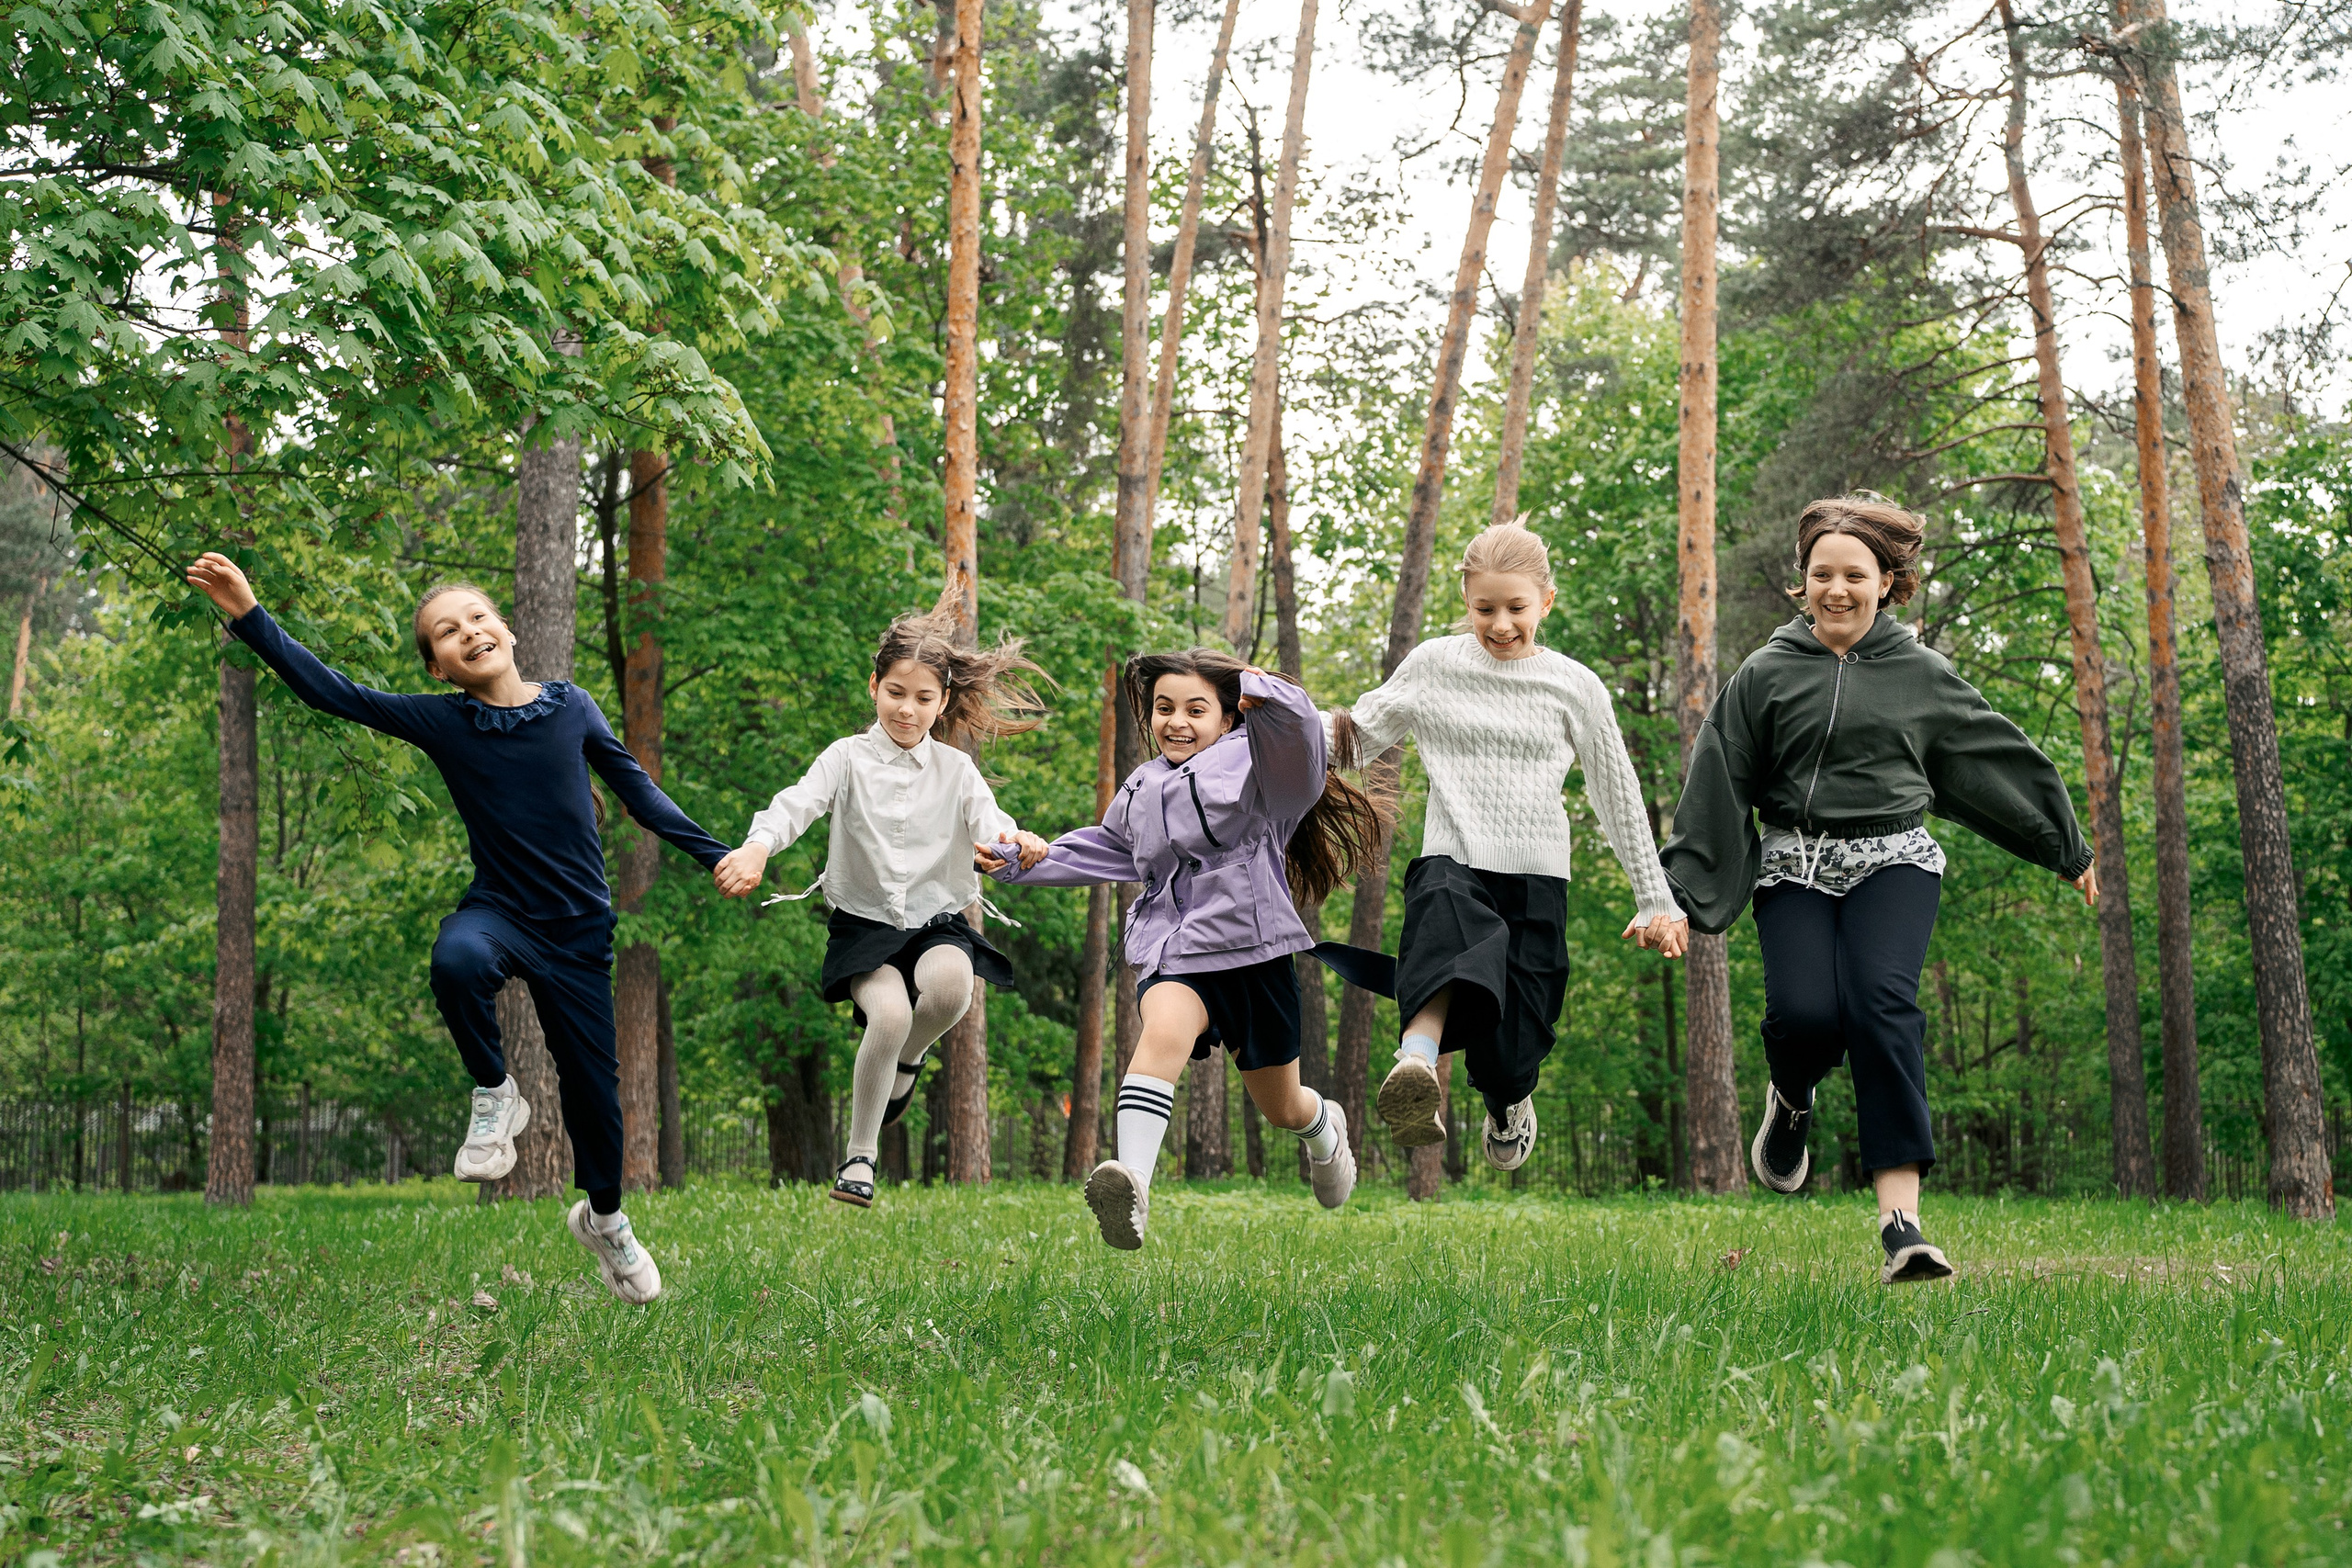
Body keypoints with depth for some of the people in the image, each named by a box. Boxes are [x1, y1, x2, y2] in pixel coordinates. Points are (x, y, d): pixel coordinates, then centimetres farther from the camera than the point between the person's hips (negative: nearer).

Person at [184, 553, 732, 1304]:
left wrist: (717, 856, 3)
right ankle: (495, 1096, -9)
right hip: (499, 908, -1)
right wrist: (249, 618, -22)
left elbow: (636, 789, 4)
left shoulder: (572, 705, -4)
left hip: (578, 929, 1)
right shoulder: (441, 722, -7)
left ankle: (604, 1218, 38)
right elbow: (330, 691, -12)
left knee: (592, 1080, 8)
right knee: (457, 959, -38)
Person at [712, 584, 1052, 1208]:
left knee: (950, 985, -34)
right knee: (889, 1015, -29)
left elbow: (987, 821, -12)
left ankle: (911, 1057, 2)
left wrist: (1014, 841, -39)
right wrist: (758, 846, -40)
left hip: (938, 922, 1)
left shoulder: (955, 770, 6)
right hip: (864, 924, -1)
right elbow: (798, 803, -17)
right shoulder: (849, 758, 1)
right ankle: (859, 1155, -7)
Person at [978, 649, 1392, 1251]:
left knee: (1283, 1108, 17)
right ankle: (1132, 1187, -53)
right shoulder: (1142, 788, 14)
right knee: (1164, 1030, -36)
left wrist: (1255, 686, -39)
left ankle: (1324, 1128, 58)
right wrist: (1021, 863, 25)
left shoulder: (1251, 762, -3)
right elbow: (1106, 848, 31)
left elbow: (1296, 723, -25)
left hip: (1254, 951, -2)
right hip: (1172, 948, 2)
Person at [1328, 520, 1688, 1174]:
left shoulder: (1573, 685, 4)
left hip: (1535, 875, 1)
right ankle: (1416, 1063, -64)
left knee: (1513, 1053, -2)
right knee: (1452, 923, -39)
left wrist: (1655, 900, 13)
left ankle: (1509, 1105, 36)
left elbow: (1618, 795, 11)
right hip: (1452, 858, -1)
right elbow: (1359, 737, 14)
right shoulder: (1432, 665, 5)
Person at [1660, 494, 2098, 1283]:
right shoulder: (1766, 674, 6)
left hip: (1892, 861, 0)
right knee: (1805, 1014, -22)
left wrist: (2068, 851, 27)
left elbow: (1998, 759, 19)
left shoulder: (1921, 673, 8)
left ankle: (1900, 1219, -29)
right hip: (1794, 865, 0)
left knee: (1882, 1003, -24)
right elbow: (1718, 788, 5)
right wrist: (1679, 896, 1)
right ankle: (1792, 1100, 19)